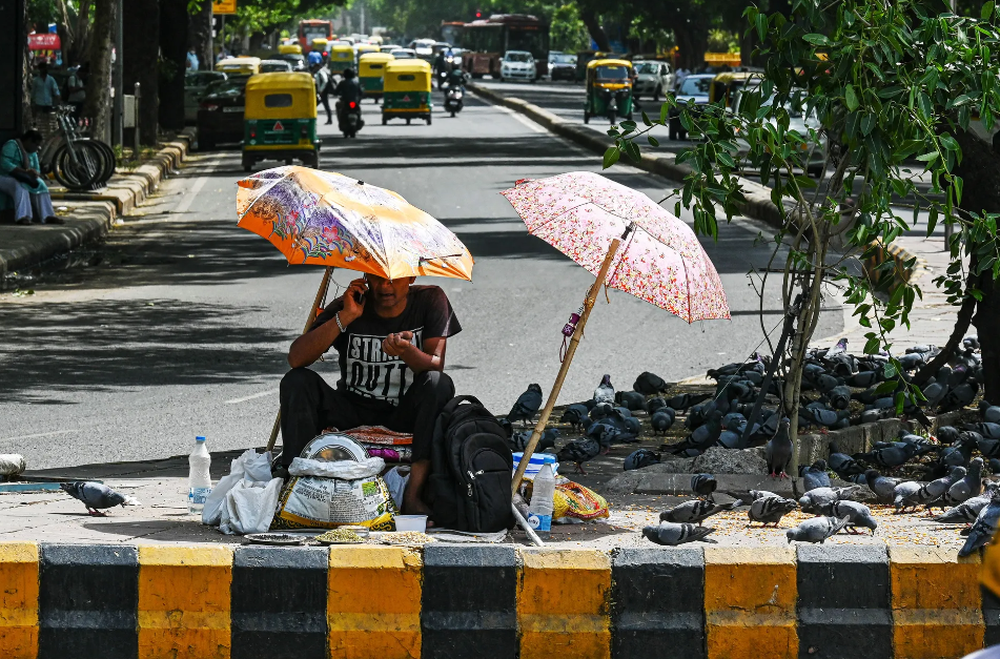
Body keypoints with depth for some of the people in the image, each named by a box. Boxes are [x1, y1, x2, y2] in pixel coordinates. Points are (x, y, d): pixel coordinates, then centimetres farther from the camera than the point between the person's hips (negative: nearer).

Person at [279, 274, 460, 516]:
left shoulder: (430, 301, -6)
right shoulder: (347, 306, -8)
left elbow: (436, 366, -15)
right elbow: (296, 359, -18)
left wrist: (407, 351, -38)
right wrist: (345, 317, -25)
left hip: (405, 415, -1)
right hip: (352, 414, 1)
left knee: (439, 384, -30)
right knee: (297, 381, -21)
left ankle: (413, 495, -34)